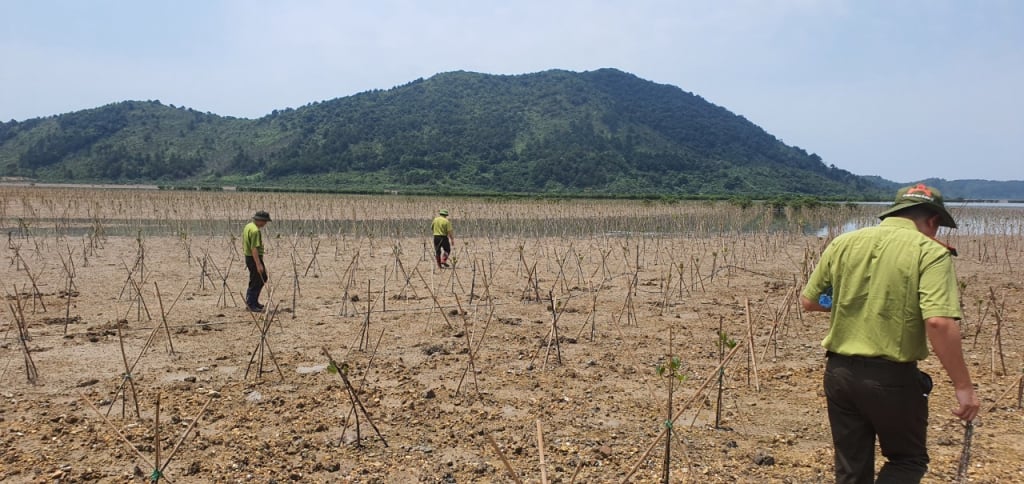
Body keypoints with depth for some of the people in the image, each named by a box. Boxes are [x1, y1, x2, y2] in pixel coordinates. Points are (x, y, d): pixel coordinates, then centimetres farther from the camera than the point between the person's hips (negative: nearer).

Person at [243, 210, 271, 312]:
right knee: (256, 282, -1)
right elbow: (254, 249, -28)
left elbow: (244, 243, 19)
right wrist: (258, 264, -30)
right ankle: (251, 304, 6)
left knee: (263, 278, 19)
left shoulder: (248, 226, 10)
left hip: (248, 257, 10)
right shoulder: (255, 231, -22)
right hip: (254, 258, -10)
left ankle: (253, 302, 25)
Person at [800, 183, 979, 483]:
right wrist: (963, 386, -14)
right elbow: (939, 323, -22)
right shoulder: (930, 252, -9)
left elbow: (808, 301, 10)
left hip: (839, 371, 4)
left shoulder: (843, 243, 4)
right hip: (893, 377, -4)